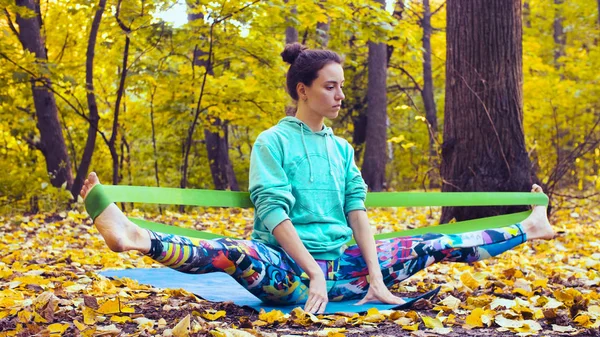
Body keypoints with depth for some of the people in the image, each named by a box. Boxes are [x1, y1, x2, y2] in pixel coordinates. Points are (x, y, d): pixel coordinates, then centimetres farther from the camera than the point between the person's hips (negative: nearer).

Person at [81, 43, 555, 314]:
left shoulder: (341, 147, 16)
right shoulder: (273, 141, -1)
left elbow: (357, 210, 6)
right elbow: (274, 215, -12)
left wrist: (375, 275, -7)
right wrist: (314, 274, -21)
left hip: (342, 266, 6)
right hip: (288, 270, -6)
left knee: (432, 246, 1)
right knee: (237, 254, -39)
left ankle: (527, 228, 16)